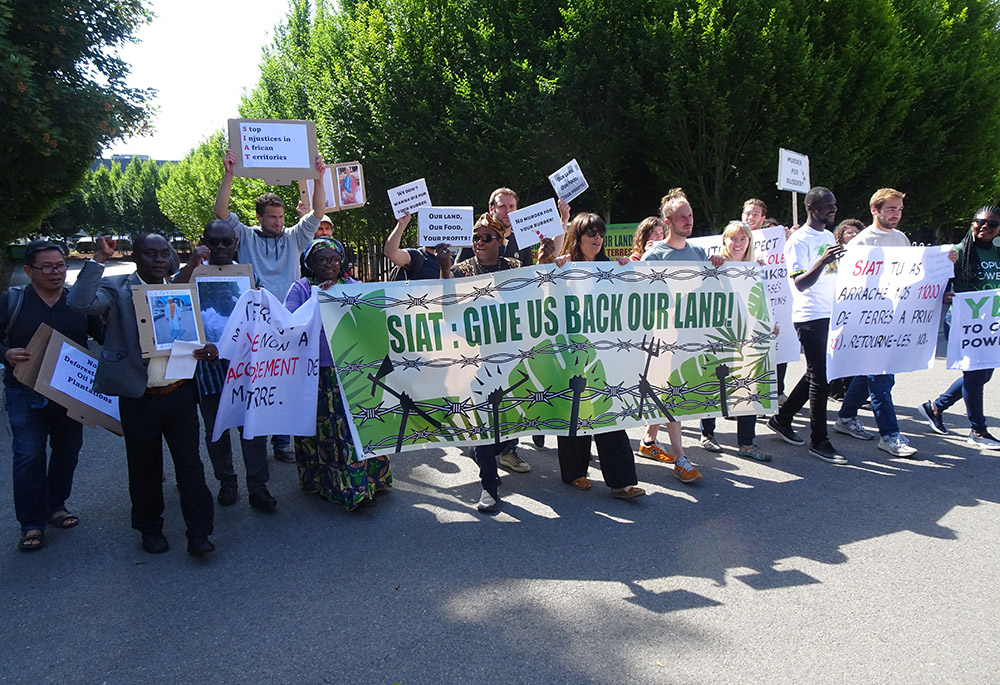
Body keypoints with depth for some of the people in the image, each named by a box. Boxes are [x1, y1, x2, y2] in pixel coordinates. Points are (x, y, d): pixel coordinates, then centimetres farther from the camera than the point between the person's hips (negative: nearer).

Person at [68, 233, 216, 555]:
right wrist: (99, 259, -20)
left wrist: (207, 349, -7)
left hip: (180, 393, 2)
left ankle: (199, 534, 11)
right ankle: (150, 528, 32)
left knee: (190, 464, 3)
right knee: (144, 468, 13)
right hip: (138, 398, -2)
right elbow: (80, 302, -21)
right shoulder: (116, 290, -2)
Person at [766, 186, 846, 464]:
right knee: (820, 377, -5)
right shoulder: (799, 240, -11)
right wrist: (822, 262, -33)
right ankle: (818, 441, 5)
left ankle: (782, 418, 28)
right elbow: (800, 284, -20)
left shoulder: (829, 236, 15)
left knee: (817, 373, 14)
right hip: (810, 316, -9)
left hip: (831, 314, 9)